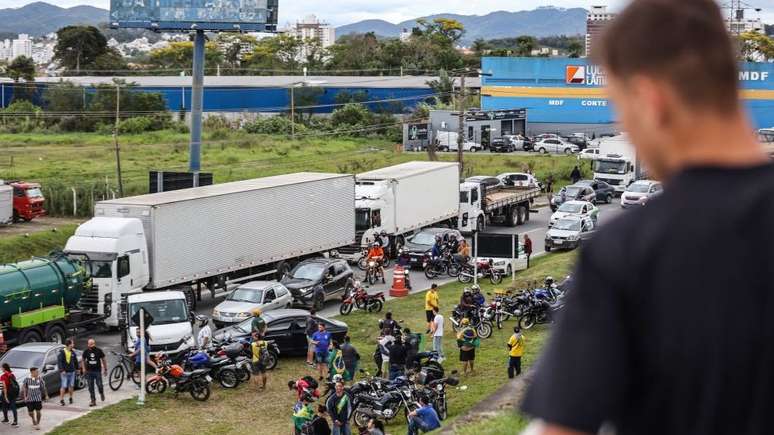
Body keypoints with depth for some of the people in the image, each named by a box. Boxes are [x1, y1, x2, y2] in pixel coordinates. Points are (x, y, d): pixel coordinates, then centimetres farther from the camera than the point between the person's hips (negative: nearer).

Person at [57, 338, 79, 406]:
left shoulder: (73, 352, 5)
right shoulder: (62, 352, -11)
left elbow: (75, 360, 18)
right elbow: (59, 361, -13)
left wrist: (76, 368, 21)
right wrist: (61, 370, -19)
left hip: (72, 371, 5)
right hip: (64, 372, -5)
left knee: (71, 385, 10)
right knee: (63, 386, -6)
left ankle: (71, 398, 24)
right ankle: (61, 400, 0)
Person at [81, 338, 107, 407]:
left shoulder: (99, 351, -3)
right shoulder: (86, 351, 1)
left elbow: (103, 360, 5)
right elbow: (82, 360, 14)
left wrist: (105, 369, 5)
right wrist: (83, 368, 1)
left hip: (97, 371, -2)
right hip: (89, 372, 2)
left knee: (99, 385, -7)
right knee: (91, 387, 2)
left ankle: (101, 393, 25)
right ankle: (93, 400, 9)